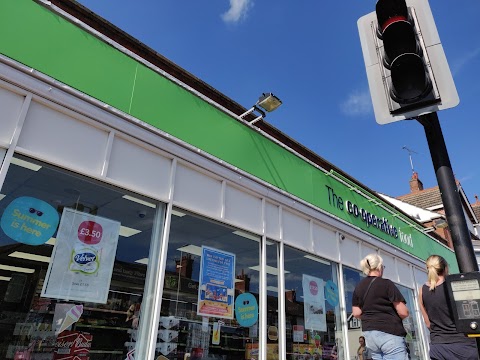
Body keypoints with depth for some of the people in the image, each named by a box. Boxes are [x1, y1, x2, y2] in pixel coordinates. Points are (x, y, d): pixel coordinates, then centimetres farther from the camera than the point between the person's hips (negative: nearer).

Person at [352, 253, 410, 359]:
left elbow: (356, 313, 9)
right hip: (389, 333, -6)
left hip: (369, 333, 6)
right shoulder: (386, 284, -10)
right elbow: (404, 313, -10)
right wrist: (391, 315, 9)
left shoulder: (358, 287, 6)